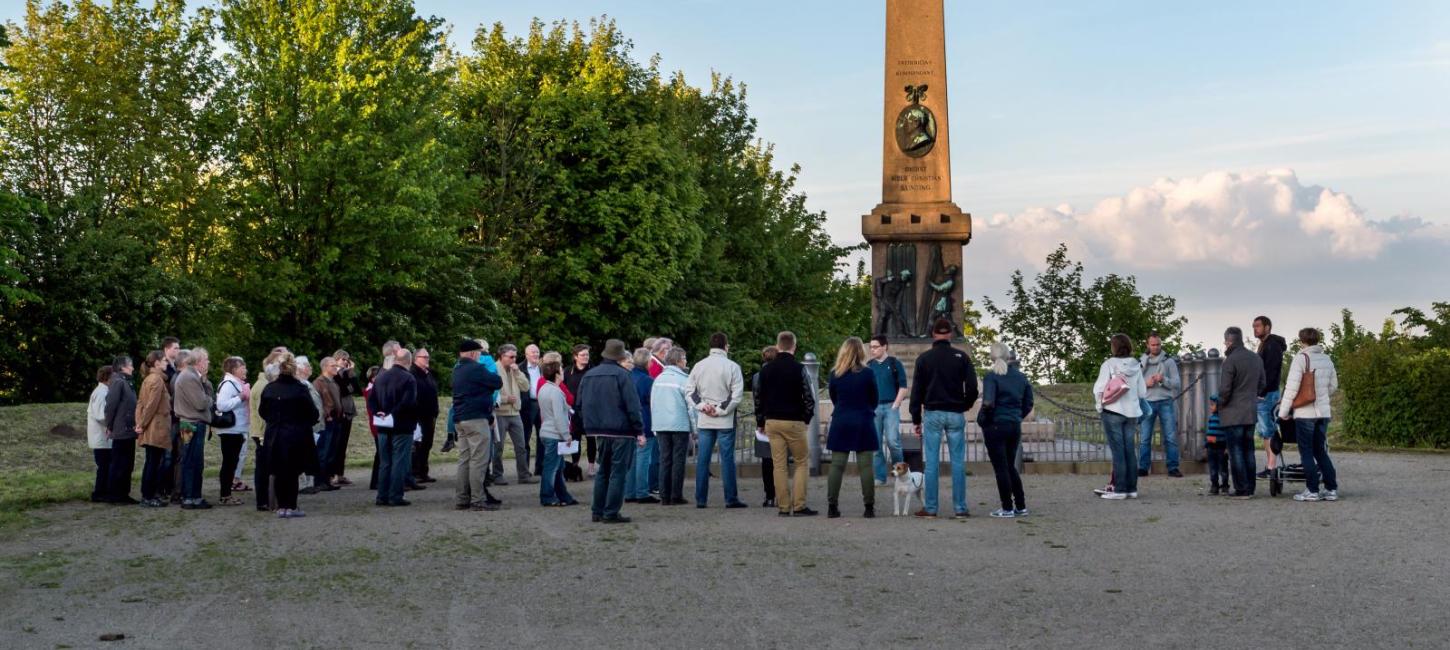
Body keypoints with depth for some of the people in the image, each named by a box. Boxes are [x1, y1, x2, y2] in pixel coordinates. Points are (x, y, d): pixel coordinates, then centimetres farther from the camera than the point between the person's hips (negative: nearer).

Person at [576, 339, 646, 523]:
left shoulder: (589, 376, 11)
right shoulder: (621, 375, -10)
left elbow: (579, 406, 15)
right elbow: (632, 406, -14)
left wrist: (588, 427, 21)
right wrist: (640, 431, -10)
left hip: (599, 431, 7)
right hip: (621, 432, -7)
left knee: (603, 471, 16)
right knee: (618, 472, -2)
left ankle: (598, 511, 17)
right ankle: (611, 513, -3)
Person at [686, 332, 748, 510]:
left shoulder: (699, 366, 6)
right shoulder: (732, 367, -8)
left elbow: (689, 390, 5)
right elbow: (737, 394, -13)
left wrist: (702, 406, -1)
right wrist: (721, 410, -8)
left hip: (704, 421, 4)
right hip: (725, 421, -4)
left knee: (702, 459, 6)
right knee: (727, 458, 1)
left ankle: (701, 499, 8)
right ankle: (731, 499, 2)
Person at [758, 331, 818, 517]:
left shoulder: (766, 369, 5)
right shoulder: (799, 369, -8)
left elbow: (758, 397, 8)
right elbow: (809, 397, -9)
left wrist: (764, 419, 15)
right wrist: (807, 418, 4)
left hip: (772, 422, 4)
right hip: (794, 421, -4)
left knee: (779, 465, 6)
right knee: (801, 462, 6)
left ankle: (784, 507, 5)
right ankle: (799, 506, -1)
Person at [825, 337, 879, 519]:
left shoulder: (835, 374, -1)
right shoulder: (868, 373, -7)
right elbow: (875, 401, 3)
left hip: (841, 422, 2)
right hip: (863, 422, -2)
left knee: (836, 465, 4)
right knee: (865, 466, 1)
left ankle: (832, 506, 3)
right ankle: (869, 507, 2)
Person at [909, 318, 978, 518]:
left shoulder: (924, 358, 2)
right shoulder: (962, 357, 2)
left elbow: (916, 391, 2)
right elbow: (972, 388, -2)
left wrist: (916, 420, 7)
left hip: (932, 414, 0)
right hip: (956, 415, 0)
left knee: (931, 462, 1)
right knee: (958, 462, 3)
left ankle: (930, 508, 1)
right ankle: (960, 508, 2)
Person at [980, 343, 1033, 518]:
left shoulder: (992, 376, -12)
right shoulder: (1021, 377, 6)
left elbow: (988, 403, -23)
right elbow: (1028, 404, 8)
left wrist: (983, 418, -7)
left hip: (995, 426, -6)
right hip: (1015, 426, 6)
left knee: (1000, 468, 2)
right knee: (1011, 466, 18)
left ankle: (1007, 508, 5)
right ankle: (1021, 506, 18)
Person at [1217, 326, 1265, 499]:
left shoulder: (1230, 361, -16)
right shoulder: (1257, 359, 9)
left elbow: (1225, 390, -17)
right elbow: (1261, 385, 16)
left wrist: (1218, 405, -2)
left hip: (1233, 414, -7)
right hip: (1251, 413, 7)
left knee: (1236, 452, -2)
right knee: (1248, 451, 14)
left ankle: (1241, 489, -3)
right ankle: (1250, 488, 16)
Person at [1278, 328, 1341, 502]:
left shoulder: (1301, 358, -10)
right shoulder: (1327, 359, 10)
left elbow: (1292, 387, -13)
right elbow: (1333, 386, 17)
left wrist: (1283, 411, -6)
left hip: (1305, 413, -6)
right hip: (1323, 412, 6)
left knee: (1307, 452, 1)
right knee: (1321, 451, 14)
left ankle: (1312, 491, 1)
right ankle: (1332, 489, 12)